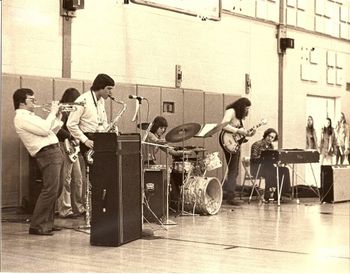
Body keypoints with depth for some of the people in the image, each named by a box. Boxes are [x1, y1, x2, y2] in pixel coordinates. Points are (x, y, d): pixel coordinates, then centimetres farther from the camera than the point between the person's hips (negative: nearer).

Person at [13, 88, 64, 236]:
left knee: (56, 190, 12)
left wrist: (58, 116, 16)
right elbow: (44, 130, -17)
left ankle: (47, 223, 19)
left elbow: (51, 131, 25)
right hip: (47, 153, -10)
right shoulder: (21, 118, -8)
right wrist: (52, 112, -6)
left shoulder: (30, 116, 22)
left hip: (55, 151, 10)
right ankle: (36, 226, -10)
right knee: (50, 190, -15)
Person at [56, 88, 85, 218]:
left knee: (77, 179, 11)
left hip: (73, 148, 10)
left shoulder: (71, 112, 19)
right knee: (66, 180, -8)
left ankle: (78, 208, 18)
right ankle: (65, 211, -5)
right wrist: (72, 137, -19)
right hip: (65, 146, -10)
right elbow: (58, 130, -22)